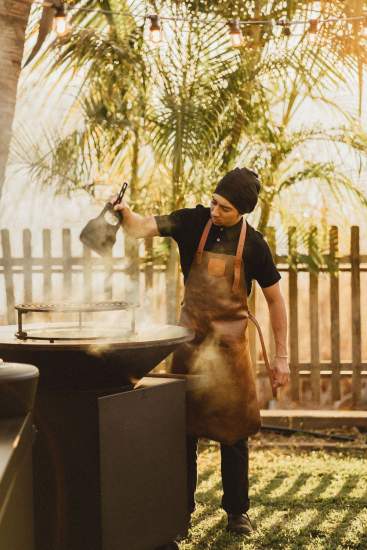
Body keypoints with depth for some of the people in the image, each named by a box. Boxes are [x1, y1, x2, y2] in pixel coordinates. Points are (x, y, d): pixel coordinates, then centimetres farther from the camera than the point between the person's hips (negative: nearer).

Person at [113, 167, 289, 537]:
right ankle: (181, 510, 14)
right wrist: (125, 213, -35)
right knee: (184, 427, 4)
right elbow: (142, 228, -12)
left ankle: (237, 511, 17)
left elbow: (275, 300, -1)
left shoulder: (254, 245, -8)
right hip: (191, 337, 1)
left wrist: (281, 357, -2)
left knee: (234, 430, 3)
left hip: (230, 342, -1)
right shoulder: (193, 222, -5)